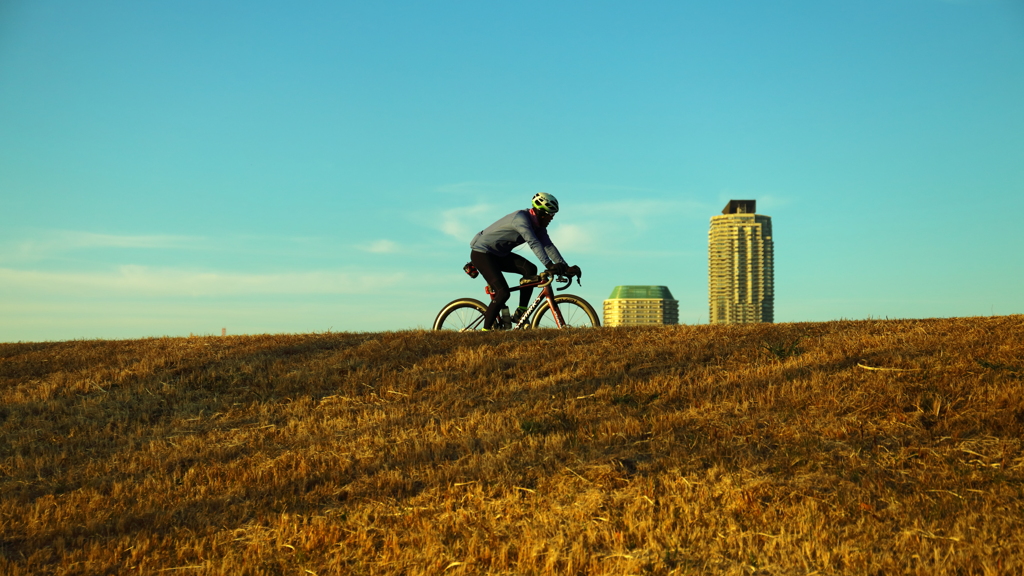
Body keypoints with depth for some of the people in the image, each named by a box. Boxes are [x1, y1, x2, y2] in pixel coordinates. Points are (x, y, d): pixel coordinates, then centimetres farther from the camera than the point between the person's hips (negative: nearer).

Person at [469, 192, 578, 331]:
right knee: (503, 292, -20)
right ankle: (486, 330, -8)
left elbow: (548, 246, -6)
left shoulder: (538, 225, 1)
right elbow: (533, 243, -39)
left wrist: (565, 268, -17)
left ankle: (520, 313, -6)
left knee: (530, 269, -12)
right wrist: (549, 265, -48)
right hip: (482, 253, -9)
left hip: (499, 254, 9)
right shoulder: (521, 218, -26)